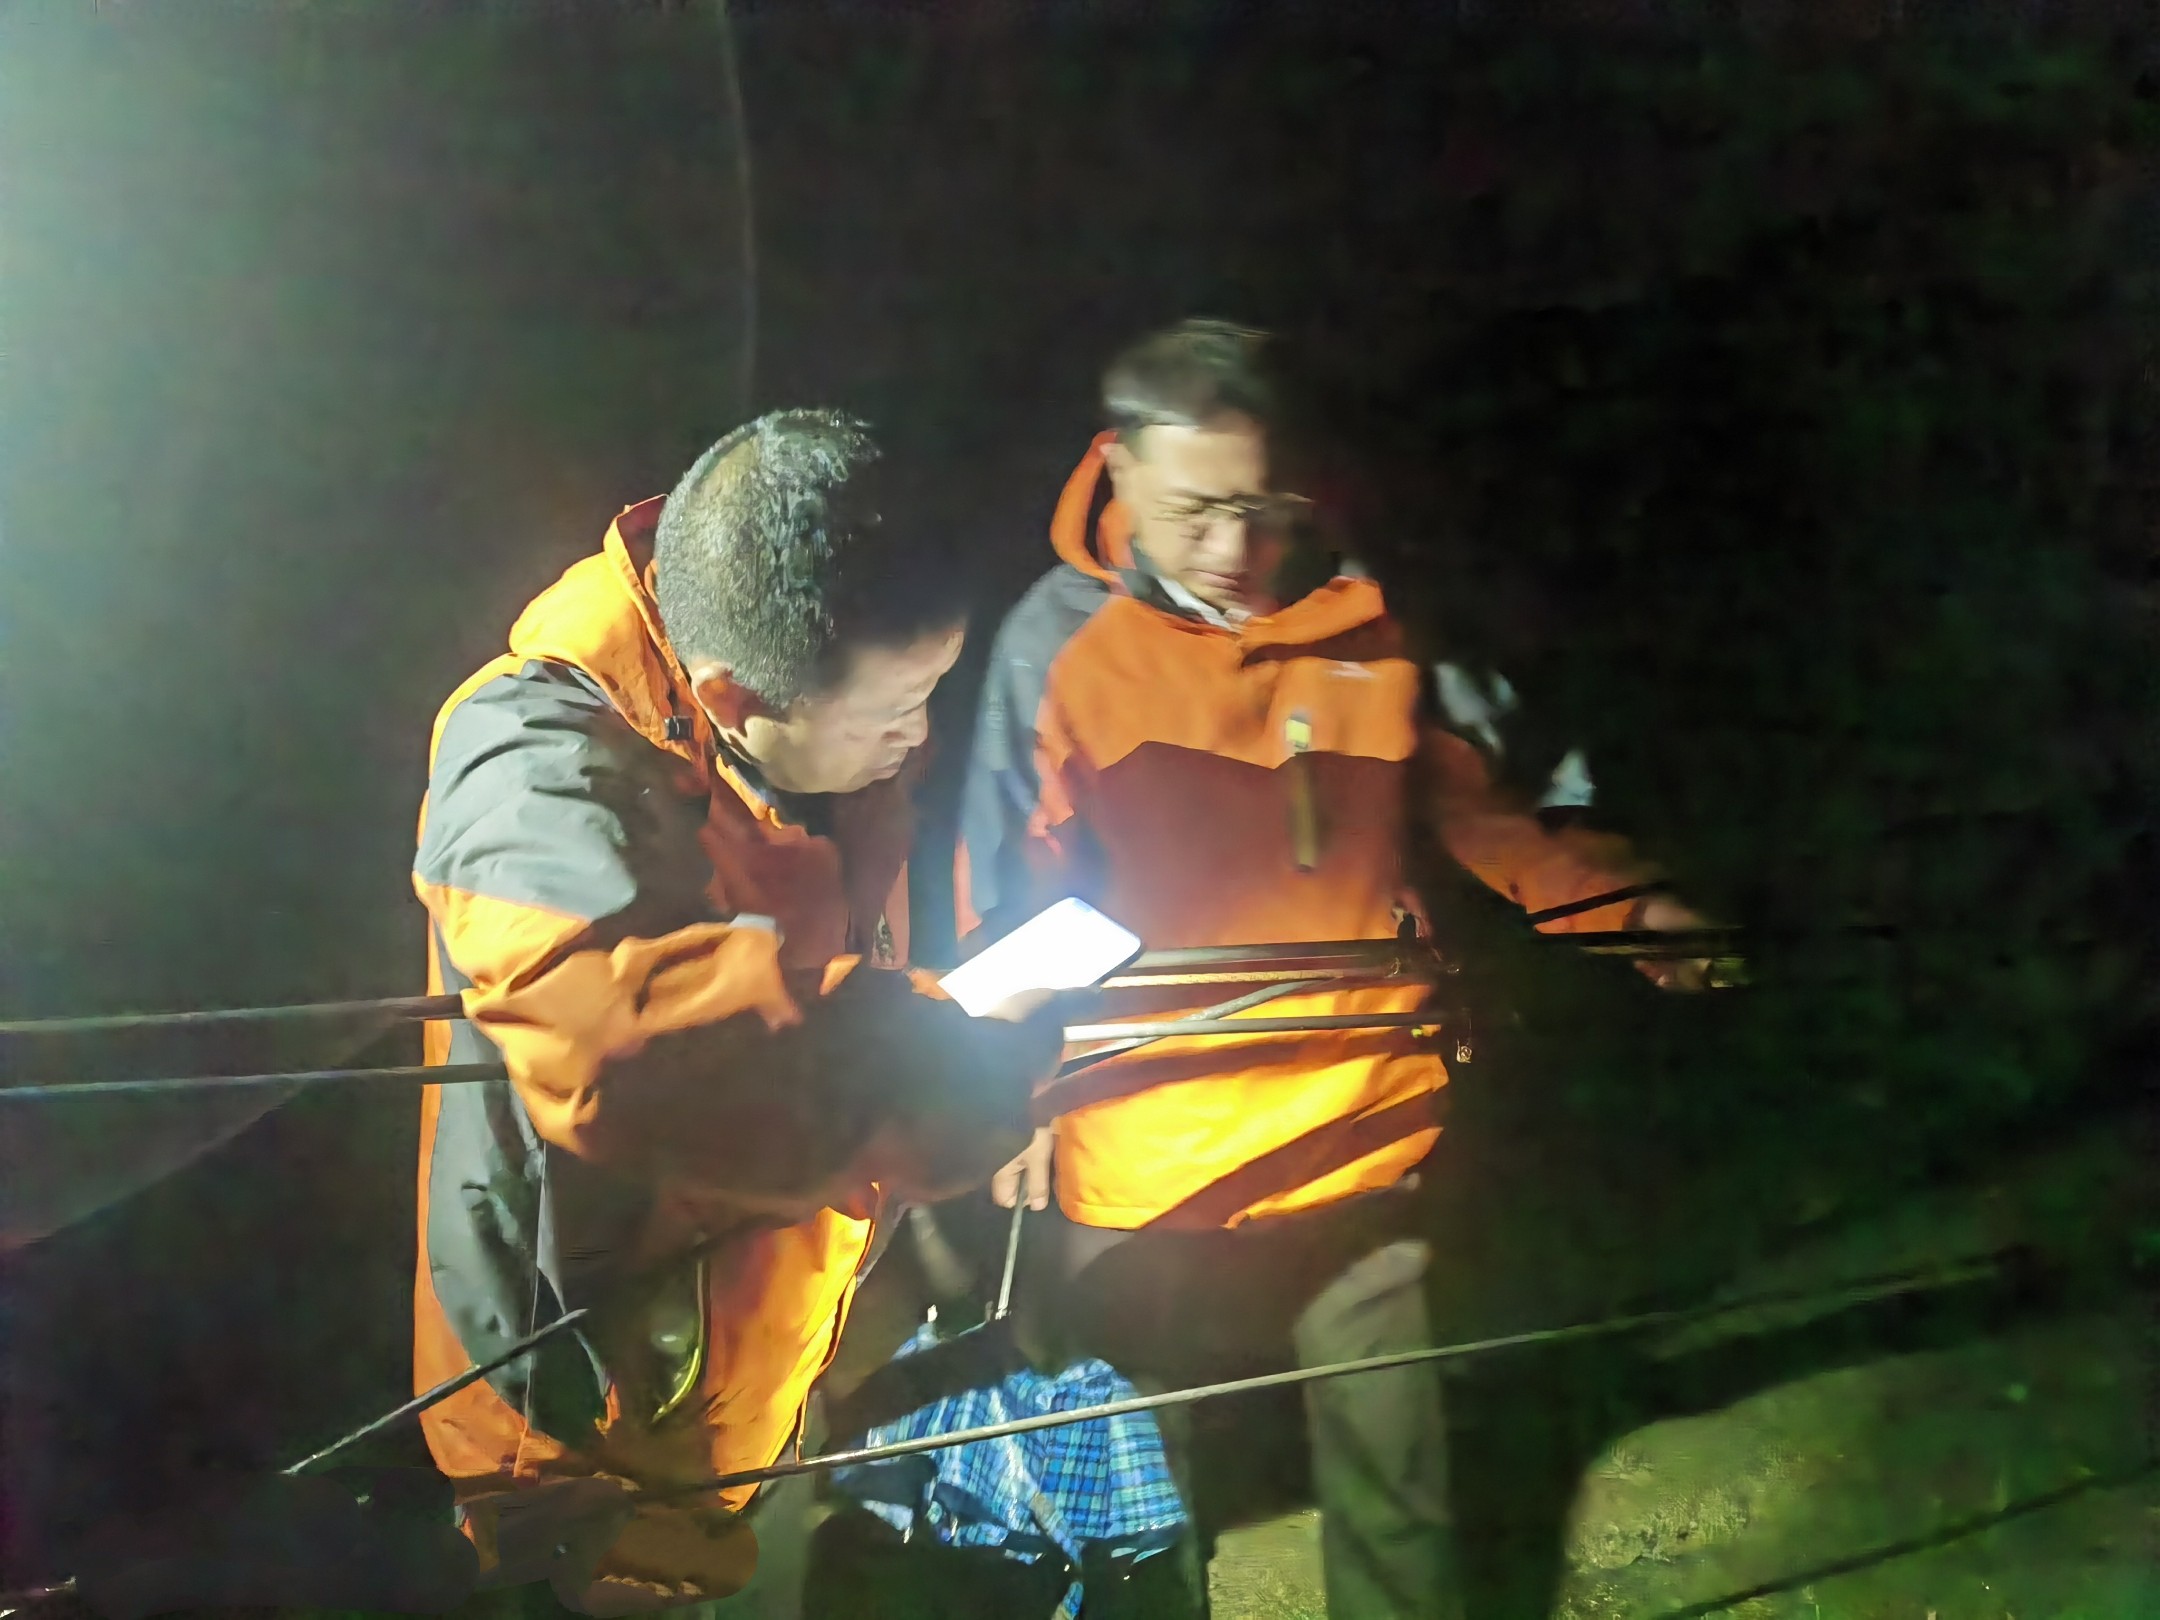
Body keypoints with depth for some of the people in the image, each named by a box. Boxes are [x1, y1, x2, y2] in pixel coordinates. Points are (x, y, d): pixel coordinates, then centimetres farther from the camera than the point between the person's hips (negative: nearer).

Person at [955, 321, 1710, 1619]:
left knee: (1390, 1458, 17)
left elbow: (1468, 807, 8)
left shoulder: (1366, 619, -6)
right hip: (1143, 1155, -2)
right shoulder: (1059, 644, -13)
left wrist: (1622, 903, -1)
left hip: (1359, 1129, 2)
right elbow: (1011, 900, -4)